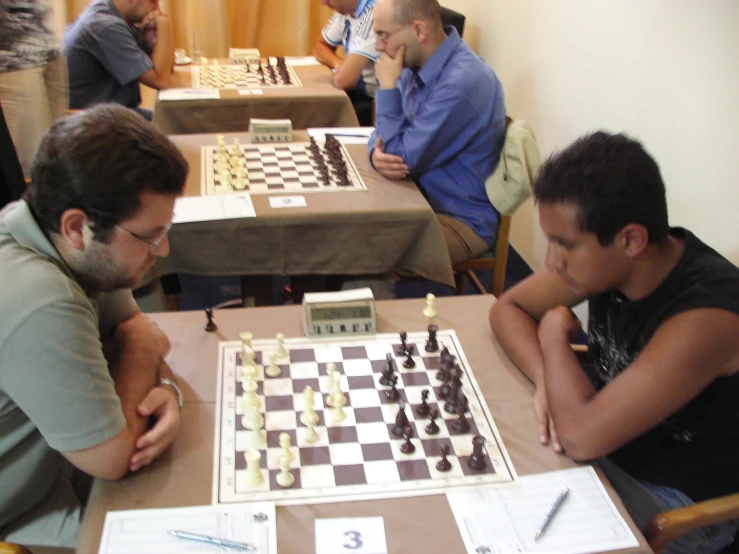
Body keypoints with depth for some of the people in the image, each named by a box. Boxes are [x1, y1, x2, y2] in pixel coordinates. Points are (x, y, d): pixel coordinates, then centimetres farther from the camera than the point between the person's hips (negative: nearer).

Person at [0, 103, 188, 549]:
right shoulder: (40, 305, -37)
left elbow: (130, 324, 4)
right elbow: (113, 460, -27)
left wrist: (165, 388, -16)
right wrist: (145, 350, -14)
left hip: (52, 455, 7)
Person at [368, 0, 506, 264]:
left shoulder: (462, 82, -27)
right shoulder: (417, 64, 1)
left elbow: (404, 158, -23)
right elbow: (385, 131, 7)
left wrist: (388, 87, -17)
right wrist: (377, 153, -16)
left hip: (461, 221, -8)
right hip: (422, 196, 8)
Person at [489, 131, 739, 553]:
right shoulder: (604, 258, -13)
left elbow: (581, 436, -37)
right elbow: (507, 308, 0)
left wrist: (555, 331, -20)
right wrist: (549, 380, -19)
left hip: (679, 503, -6)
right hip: (611, 439, 6)